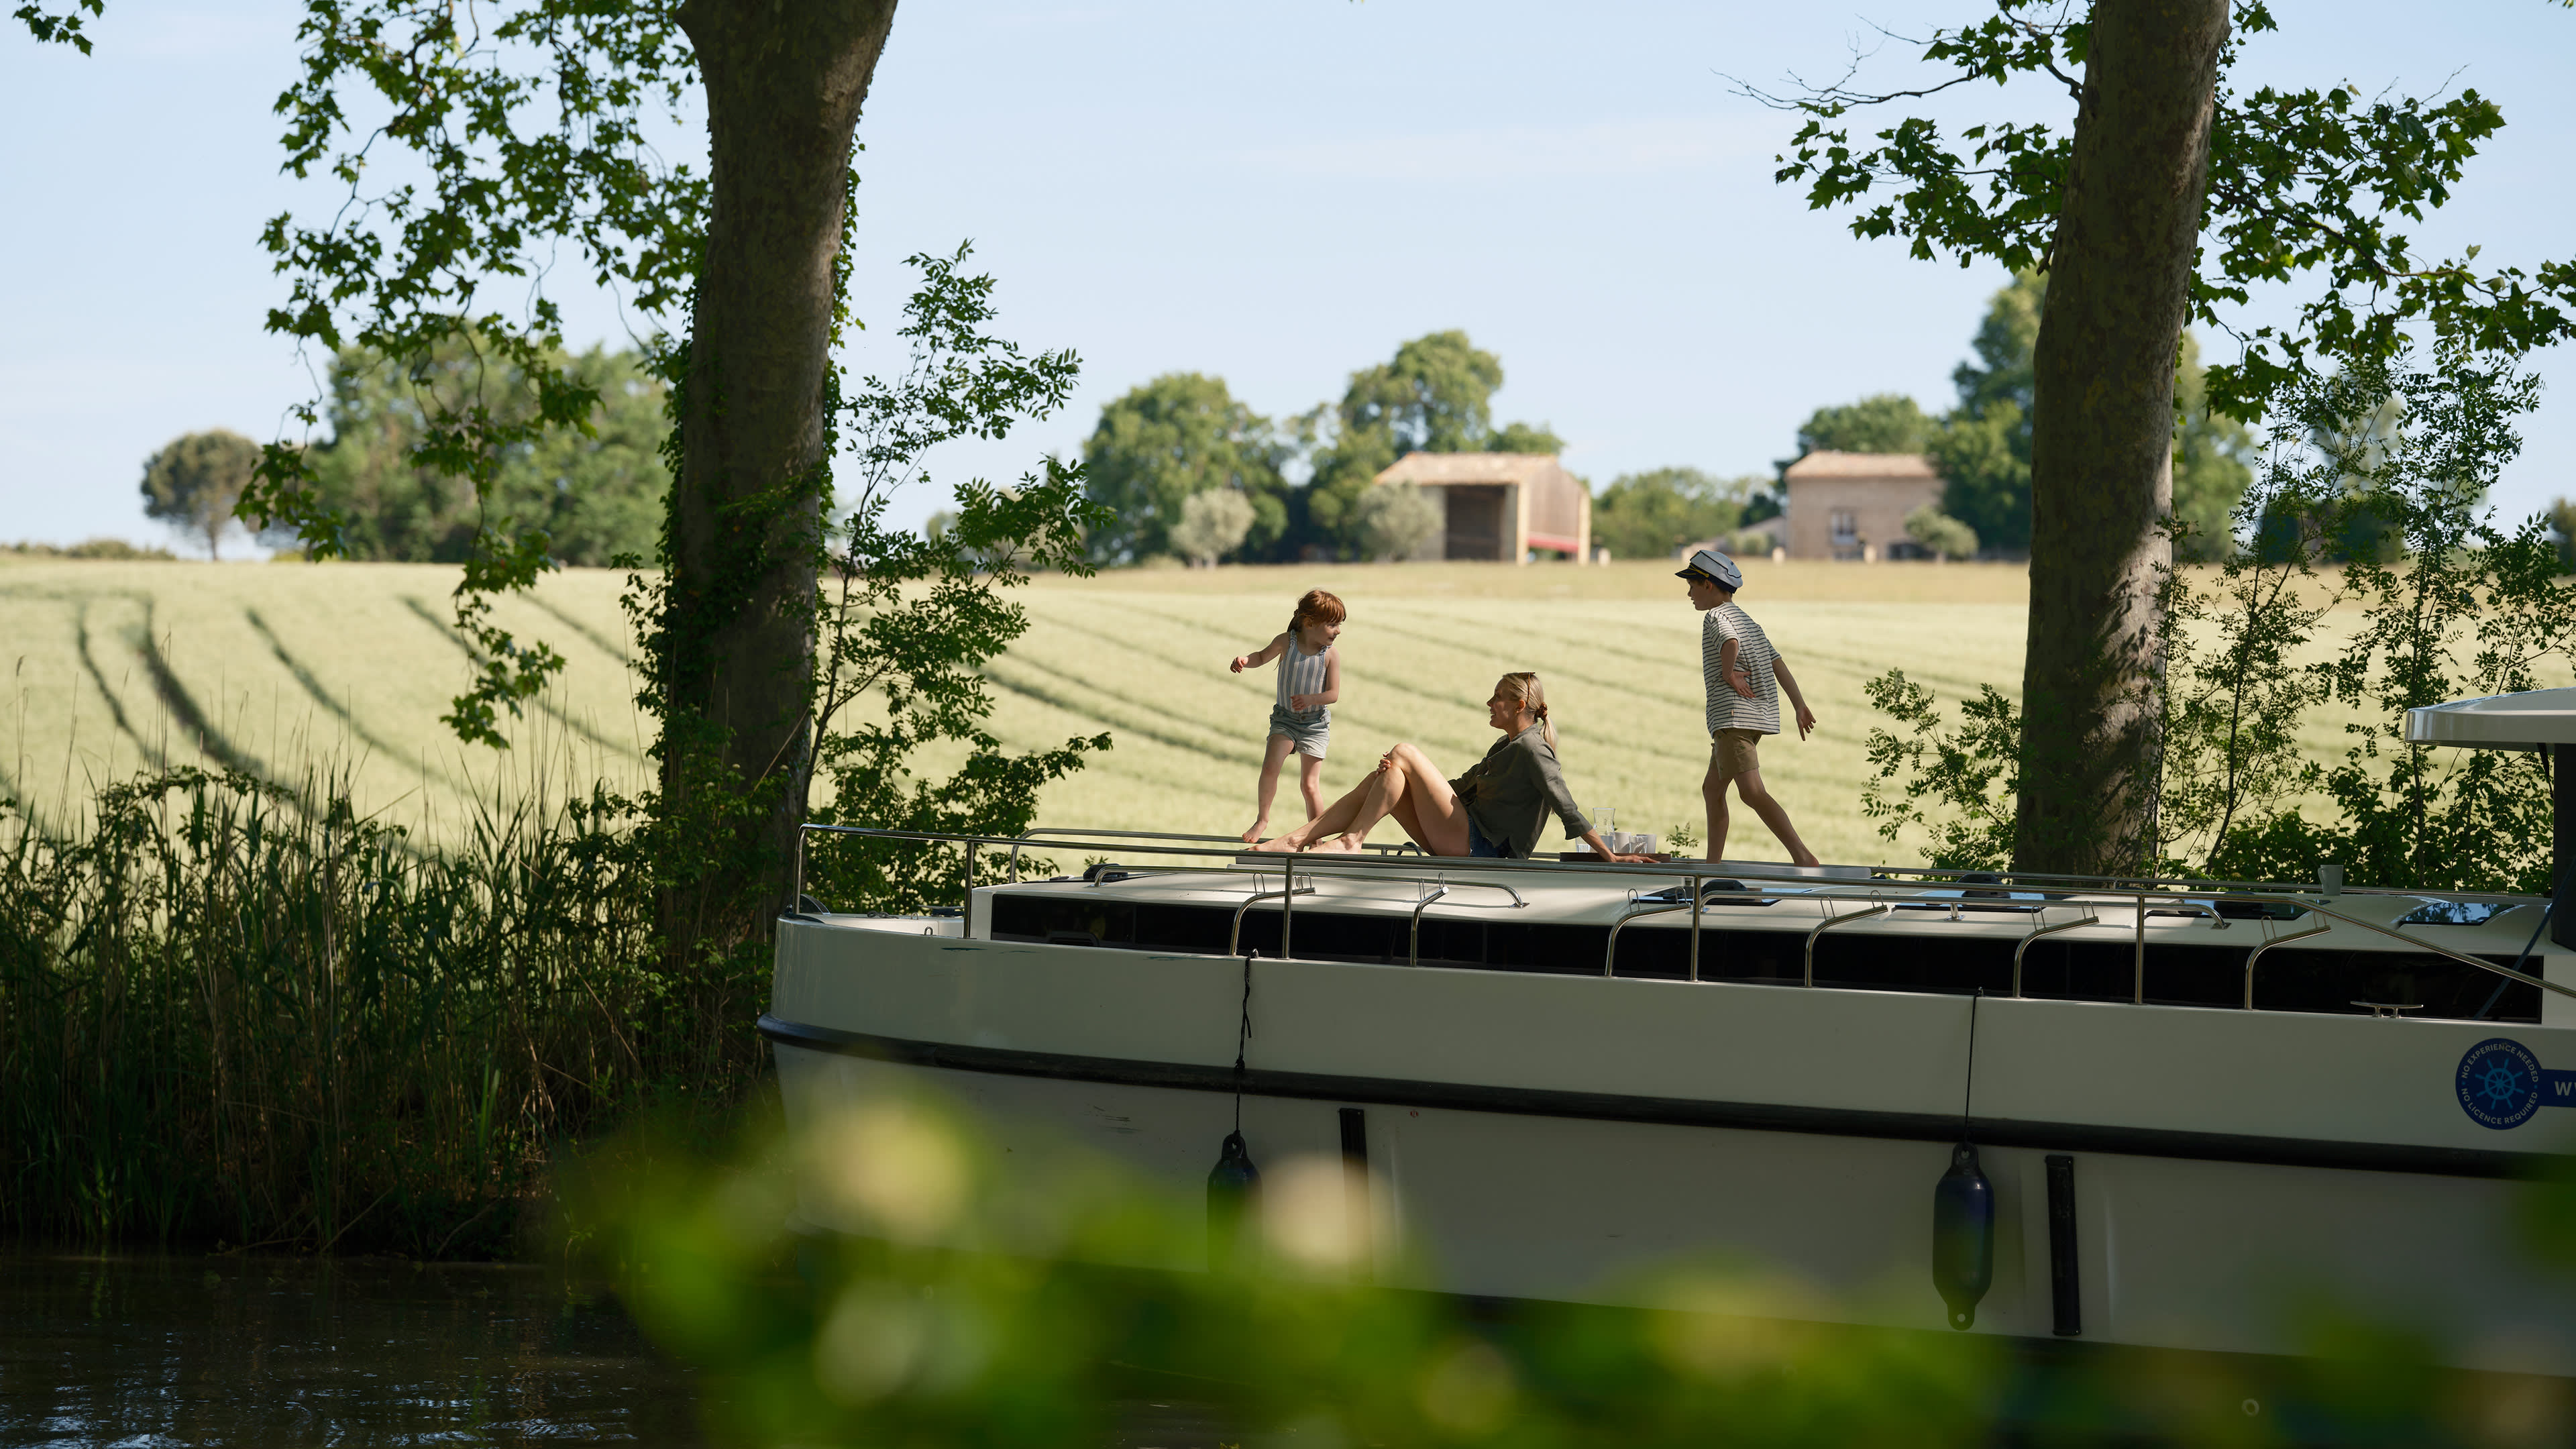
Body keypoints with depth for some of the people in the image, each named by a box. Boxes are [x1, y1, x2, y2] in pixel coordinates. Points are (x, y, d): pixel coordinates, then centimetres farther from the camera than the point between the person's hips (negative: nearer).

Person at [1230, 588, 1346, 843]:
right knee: (1270, 766, -19)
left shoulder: (1331, 655, -12)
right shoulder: (1286, 641, -10)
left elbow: (1333, 694, -12)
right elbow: (1263, 657, 6)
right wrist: (1245, 660, -15)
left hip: (1315, 723, -1)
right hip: (1285, 718, 1)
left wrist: (1310, 699, -31)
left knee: (1310, 785, -2)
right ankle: (1262, 818, 3)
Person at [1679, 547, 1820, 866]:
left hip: (1733, 715, -10)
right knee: (1712, 789, 20)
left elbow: (1731, 642, -28)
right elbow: (1779, 664, 16)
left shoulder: (1715, 617, -4)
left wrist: (1728, 673, -13)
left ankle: (1803, 855, -32)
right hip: (1760, 716, 10)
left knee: (1752, 792, -19)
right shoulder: (1747, 620, 22)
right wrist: (1801, 706, 12)